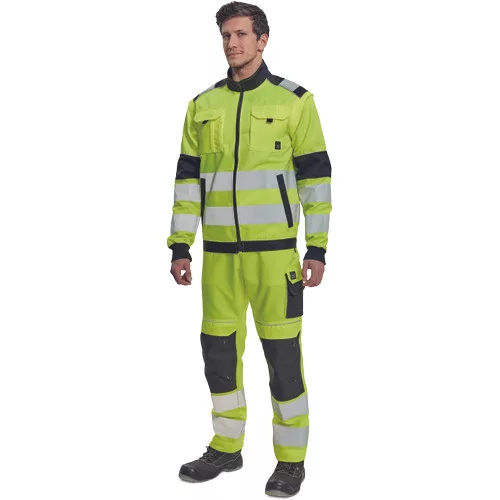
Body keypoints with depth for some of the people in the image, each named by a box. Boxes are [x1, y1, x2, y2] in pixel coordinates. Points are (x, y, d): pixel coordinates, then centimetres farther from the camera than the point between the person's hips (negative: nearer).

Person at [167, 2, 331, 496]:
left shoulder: (293, 100, -2)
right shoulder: (202, 106, 10)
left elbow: (315, 176, -4)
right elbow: (188, 178, 10)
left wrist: (317, 249, -9)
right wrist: (180, 247, 5)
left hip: (274, 249, -4)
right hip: (219, 251, 5)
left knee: (282, 353, -1)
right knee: (219, 349, 10)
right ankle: (226, 448, 28)